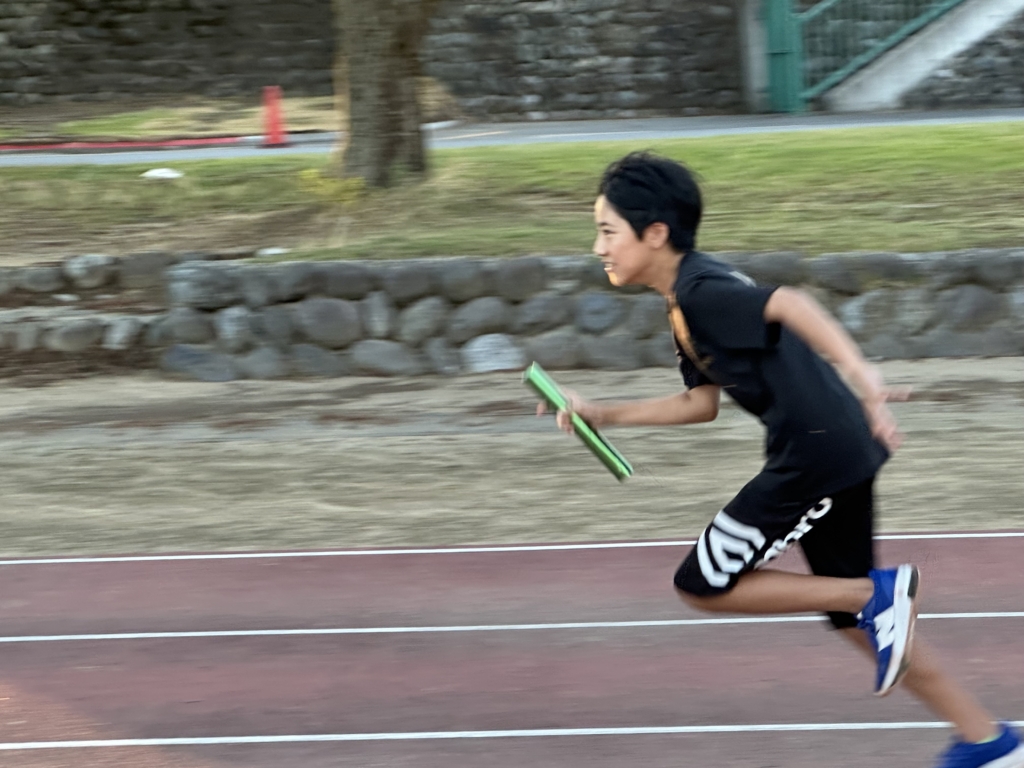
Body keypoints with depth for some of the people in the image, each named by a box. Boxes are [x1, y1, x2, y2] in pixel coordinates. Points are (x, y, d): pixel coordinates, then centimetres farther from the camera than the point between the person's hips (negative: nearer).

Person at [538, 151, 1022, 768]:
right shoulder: (687, 305, 16)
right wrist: (606, 415, 23)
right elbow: (701, 403, 26)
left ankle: (878, 596, -2)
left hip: (816, 453, -10)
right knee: (854, 617, 18)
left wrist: (863, 377, -43)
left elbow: (790, 305, -31)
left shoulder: (701, 291, -14)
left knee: (703, 586, 0)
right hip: (843, 455, 10)